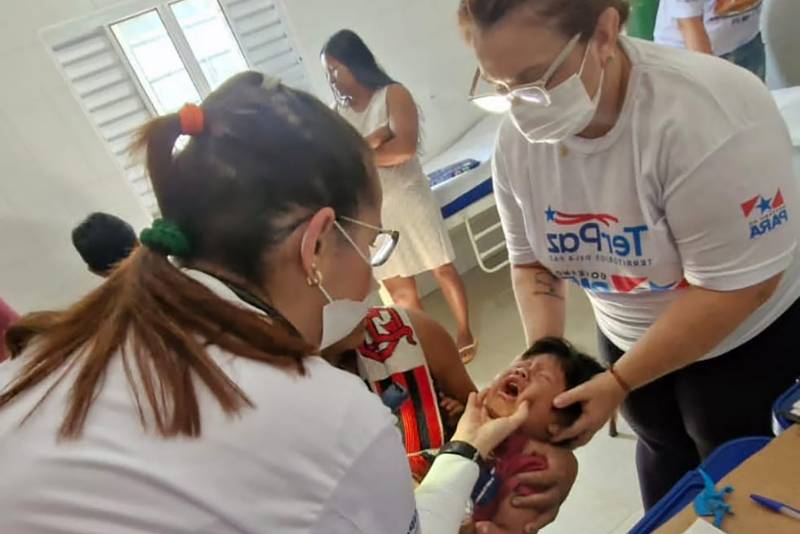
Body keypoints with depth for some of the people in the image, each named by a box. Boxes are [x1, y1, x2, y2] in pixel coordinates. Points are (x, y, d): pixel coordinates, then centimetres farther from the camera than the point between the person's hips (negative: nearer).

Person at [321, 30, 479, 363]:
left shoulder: (392, 95, -6)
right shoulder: (336, 114, 6)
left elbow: (405, 147, -21)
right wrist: (373, 140, -18)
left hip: (408, 198, -4)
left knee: (442, 270, 7)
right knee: (397, 288, 9)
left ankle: (464, 333, 26)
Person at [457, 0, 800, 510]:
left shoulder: (704, 113, -33)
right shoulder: (519, 140, -15)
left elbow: (736, 286, -29)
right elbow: (533, 262, -4)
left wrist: (618, 382, -26)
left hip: (747, 334, -4)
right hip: (632, 336, 5)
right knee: (663, 447, 24)